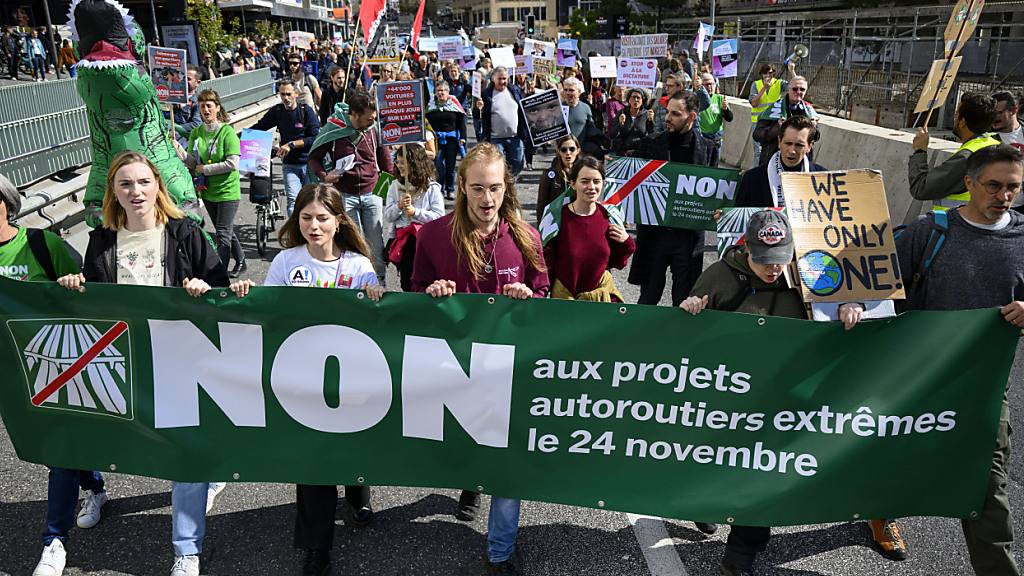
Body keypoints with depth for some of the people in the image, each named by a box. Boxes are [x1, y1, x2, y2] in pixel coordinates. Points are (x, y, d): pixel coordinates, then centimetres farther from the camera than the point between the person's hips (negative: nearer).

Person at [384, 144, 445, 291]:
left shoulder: (432, 188, 0)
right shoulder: (395, 186, 10)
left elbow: (439, 216, -7)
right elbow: (387, 217, 8)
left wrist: (415, 212, -13)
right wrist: (399, 206, -10)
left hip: (425, 233, -2)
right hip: (400, 235, 2)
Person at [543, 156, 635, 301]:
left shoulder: (610, 216, -3)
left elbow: (617, 264, 6)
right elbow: (547, 264, -7)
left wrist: (626, 243, -9)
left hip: (603, 292, 3)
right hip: (565, 295, -3)